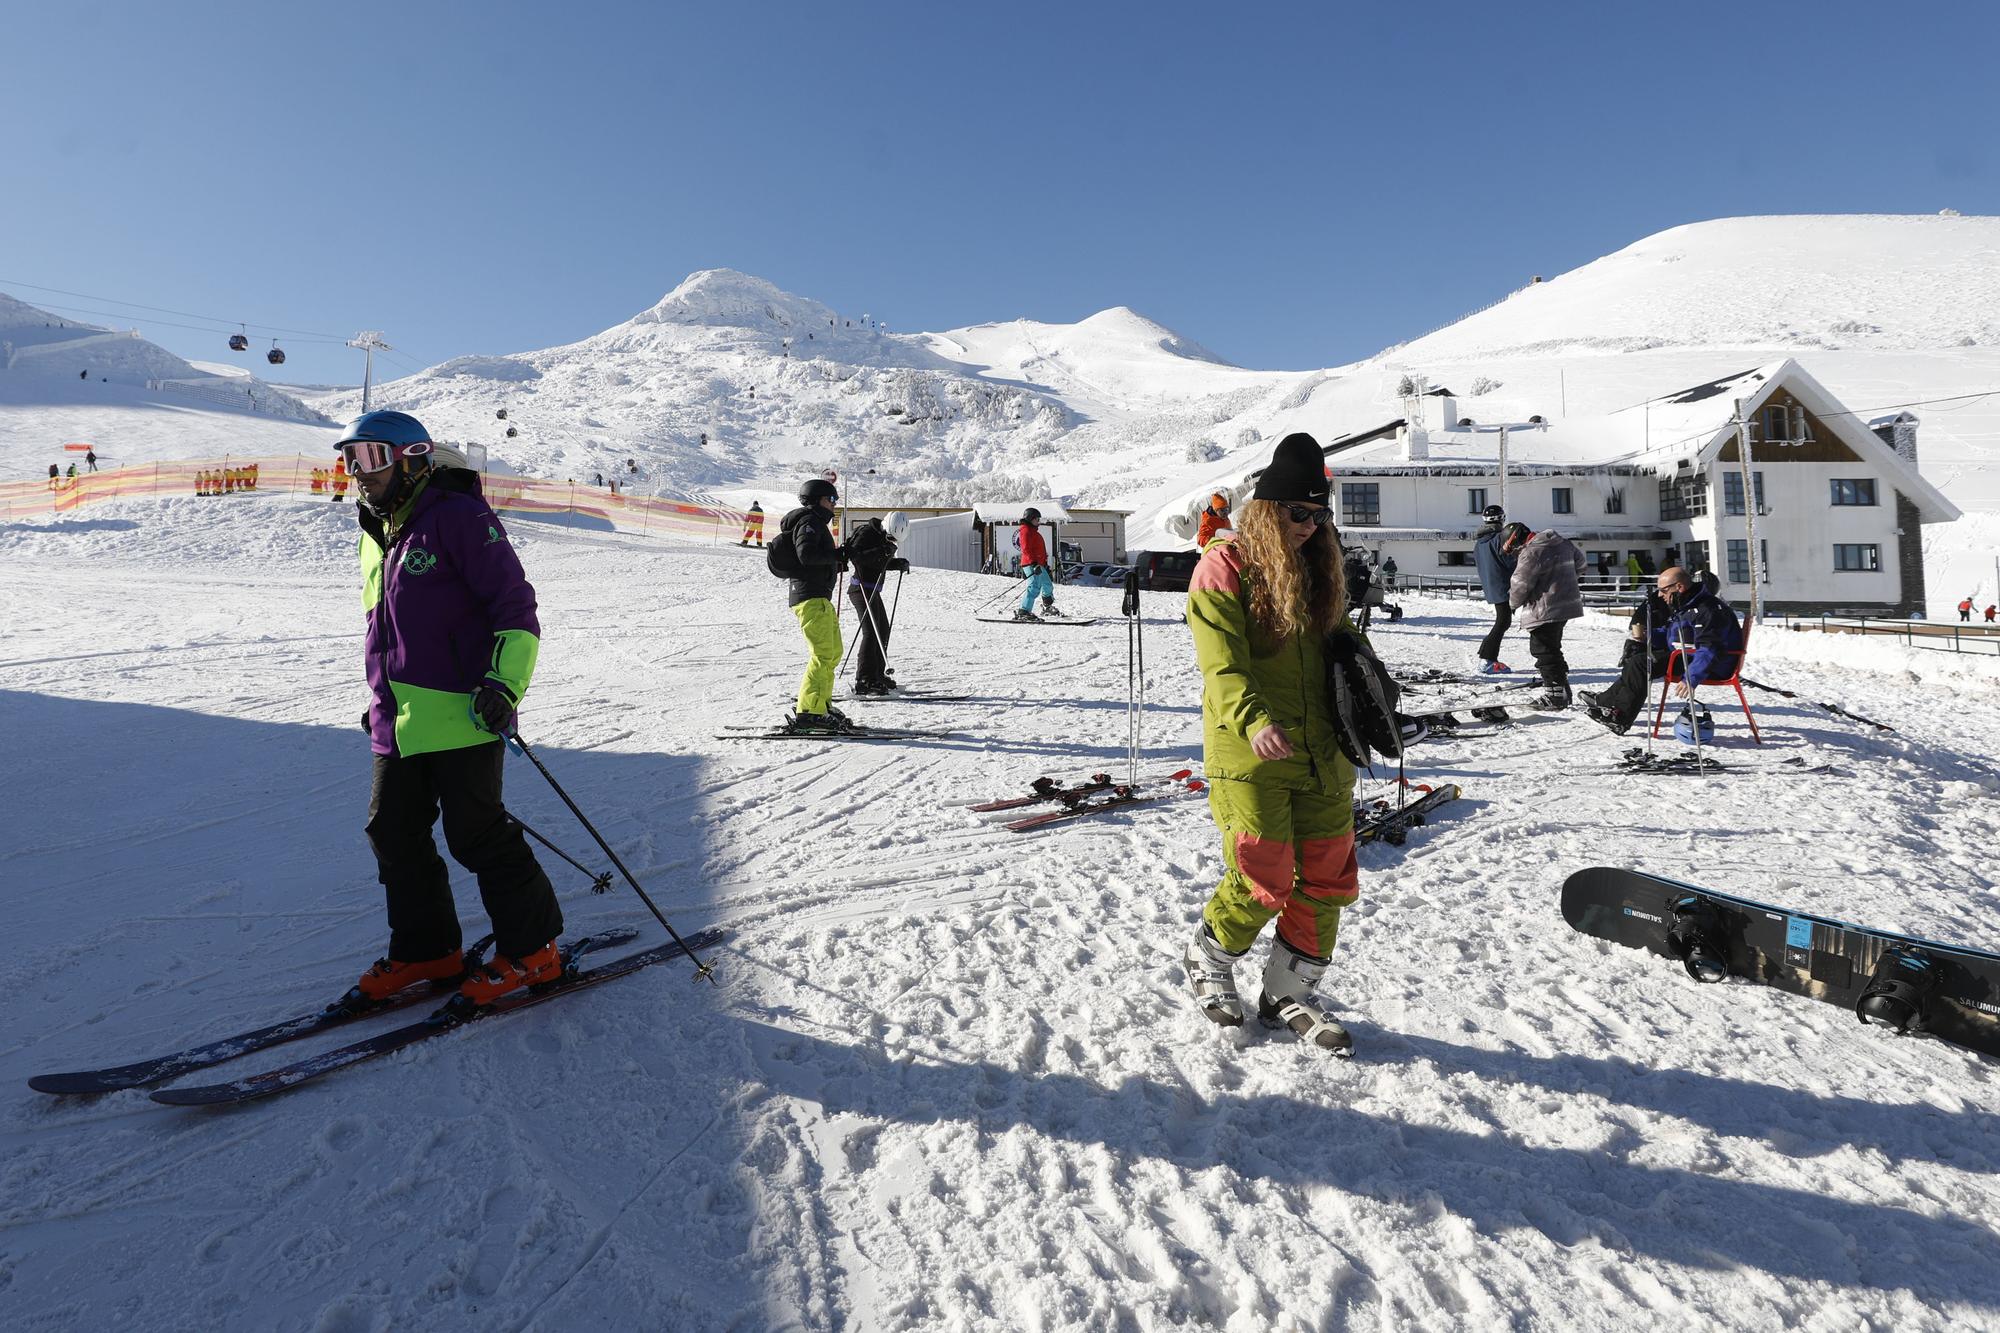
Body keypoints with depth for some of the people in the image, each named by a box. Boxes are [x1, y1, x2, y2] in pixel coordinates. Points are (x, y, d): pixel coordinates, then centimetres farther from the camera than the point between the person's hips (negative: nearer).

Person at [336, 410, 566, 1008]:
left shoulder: (457, 516, -8)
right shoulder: (377, 535, 19)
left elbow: (515, 608, -13)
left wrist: (504, 683, -23)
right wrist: (382, 699, 27)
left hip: (459, 716, -9)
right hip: (397, 724, 9)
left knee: (477, 836, -3)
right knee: (394, 835, 12)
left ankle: (532, 948, 11)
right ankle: (426, 949, 27)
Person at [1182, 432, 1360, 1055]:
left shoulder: (1318, 565, 14)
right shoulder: (1226, 564, -8)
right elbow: (1222, 661, -18)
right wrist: (1254, 722, -34)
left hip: (1320, 751, 7)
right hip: (1250, 754, -7)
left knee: (1328, 877, 8)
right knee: (1265, 880, -4)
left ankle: (1288, 993, 26)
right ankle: (1207, 960, 25)